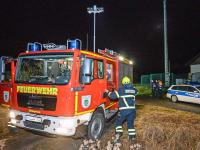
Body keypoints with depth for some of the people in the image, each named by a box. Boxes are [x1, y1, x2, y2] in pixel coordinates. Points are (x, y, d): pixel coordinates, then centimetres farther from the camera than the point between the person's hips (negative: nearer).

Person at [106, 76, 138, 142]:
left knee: (118, 122, 14)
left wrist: (108, 93, 12)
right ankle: (132, 136, 20)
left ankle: (118, 132, 0)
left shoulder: (121, 89, -6)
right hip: (132, 109, 4)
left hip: (124, 110, -4)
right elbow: (136, 91, 33)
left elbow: (113, 96, -7)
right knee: (131, 123, 17)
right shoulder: (133, 89, 8)